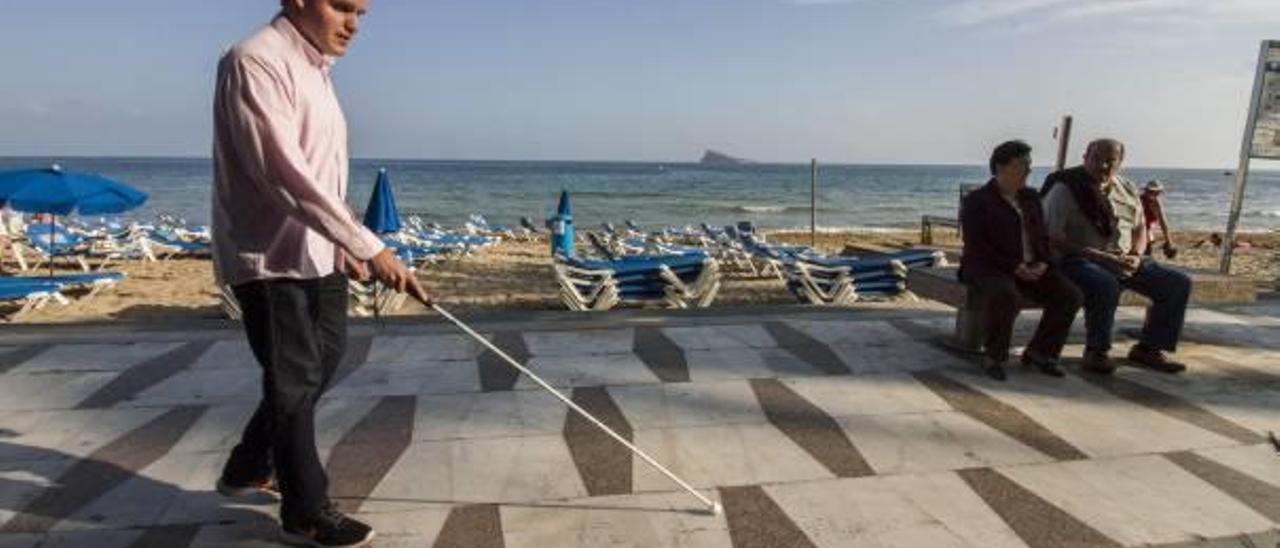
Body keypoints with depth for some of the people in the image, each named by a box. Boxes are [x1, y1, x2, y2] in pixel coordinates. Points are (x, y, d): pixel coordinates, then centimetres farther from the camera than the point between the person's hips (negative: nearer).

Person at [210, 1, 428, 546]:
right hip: (269, 256, -9)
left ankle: (249, 468, 39)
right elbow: (285, 173, -28)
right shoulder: (254, 62, -17)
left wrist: (343, 245, 14)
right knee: (295, 381, 0)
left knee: (322, 361, 19)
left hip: (316, 251, 9)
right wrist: (368, 246, -31)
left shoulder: (313, 67, 12)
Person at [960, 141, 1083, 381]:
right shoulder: (976, 201, -5)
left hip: (1031, 269, 7)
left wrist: (1042, 263, -2)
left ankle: (1038, 352, -1)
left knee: (1070, 295, -15)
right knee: (1007, 295, -38)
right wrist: (1015, 267, -21)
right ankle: (993, 356, -17)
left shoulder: (1031, 198, 16)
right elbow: (976, 247, -14)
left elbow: (1042, 237, 20)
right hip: (988, 268, -7)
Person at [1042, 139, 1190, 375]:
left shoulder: (1127, 190, 14)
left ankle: (1148, 348, 7)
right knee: (1106, 285, -38)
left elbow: (1140, 229, 21)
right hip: (1077, 260, -7)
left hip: (1123, 261, 7)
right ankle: (1096, 352, -17)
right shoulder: (1064, 189, -8)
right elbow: (1053, 239, -15)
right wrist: (1098, 256, -23)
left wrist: (1136, 256, -2)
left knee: (1179, 284, -5)